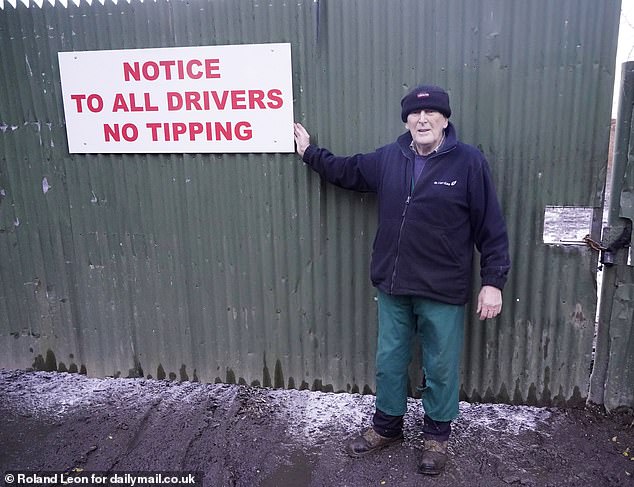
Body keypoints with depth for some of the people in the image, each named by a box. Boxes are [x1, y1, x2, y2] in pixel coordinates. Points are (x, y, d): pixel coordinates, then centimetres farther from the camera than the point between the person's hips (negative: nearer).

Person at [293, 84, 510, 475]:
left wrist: (493, 281, -9)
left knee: (441, 367, 12)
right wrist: (309, 152, 26)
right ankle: (387, 426, 39)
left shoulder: (469, 162, -9)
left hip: (444, 292, -4)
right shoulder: (387, 159, 3)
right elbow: (345, 170, 21)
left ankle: (437, 435, 36)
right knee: (389, 362, 17)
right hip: (393, 287, 4)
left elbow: (492, 227, -7)